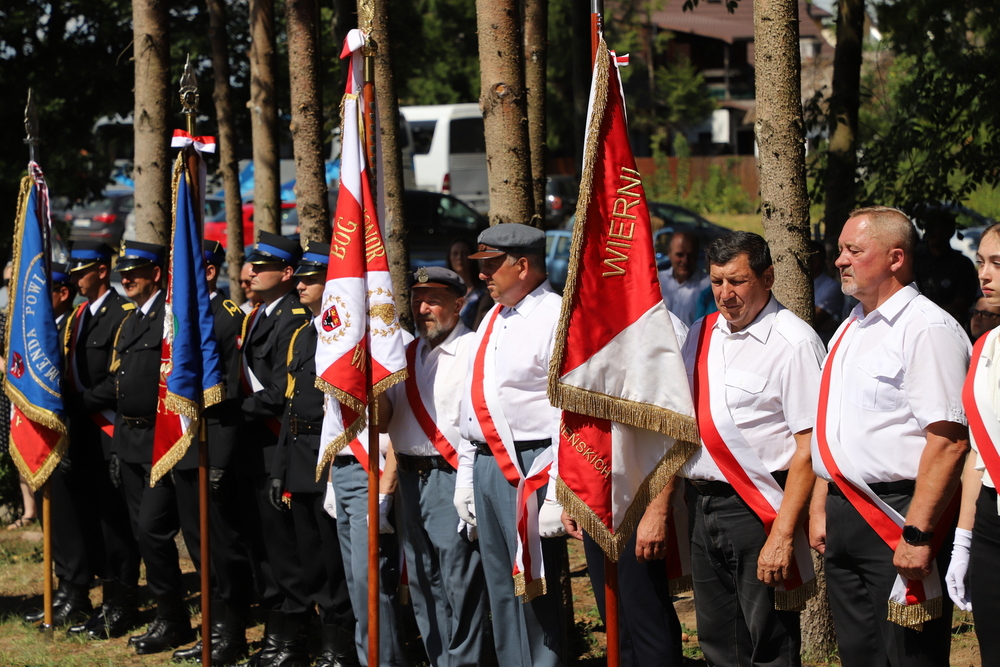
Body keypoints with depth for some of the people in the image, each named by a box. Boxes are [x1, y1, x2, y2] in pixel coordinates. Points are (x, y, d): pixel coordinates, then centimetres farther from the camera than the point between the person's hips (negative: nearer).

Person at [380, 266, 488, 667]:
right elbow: (383, 420, 16)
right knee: (424, 587, 13)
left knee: (460, 585, -8)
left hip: (452, 480, -8)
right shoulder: (407, 354, 16)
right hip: (411, 479, 8)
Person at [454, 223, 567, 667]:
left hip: (529, 466, -9)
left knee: (534, 587, -6)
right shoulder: (492, 320, 16)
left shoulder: (556, 317, -12)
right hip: (485, 464, 9)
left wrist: (557, 496, -21)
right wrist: (465, 476, 19)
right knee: (500, 588, 14)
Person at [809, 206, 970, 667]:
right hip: (845, 515, 9)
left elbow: (948, 440, -20)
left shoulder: (927, 330, -13)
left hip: (897, 517, -9)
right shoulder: (849, 331, 17)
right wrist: (819, 507, 19)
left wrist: (917, 533, -24)